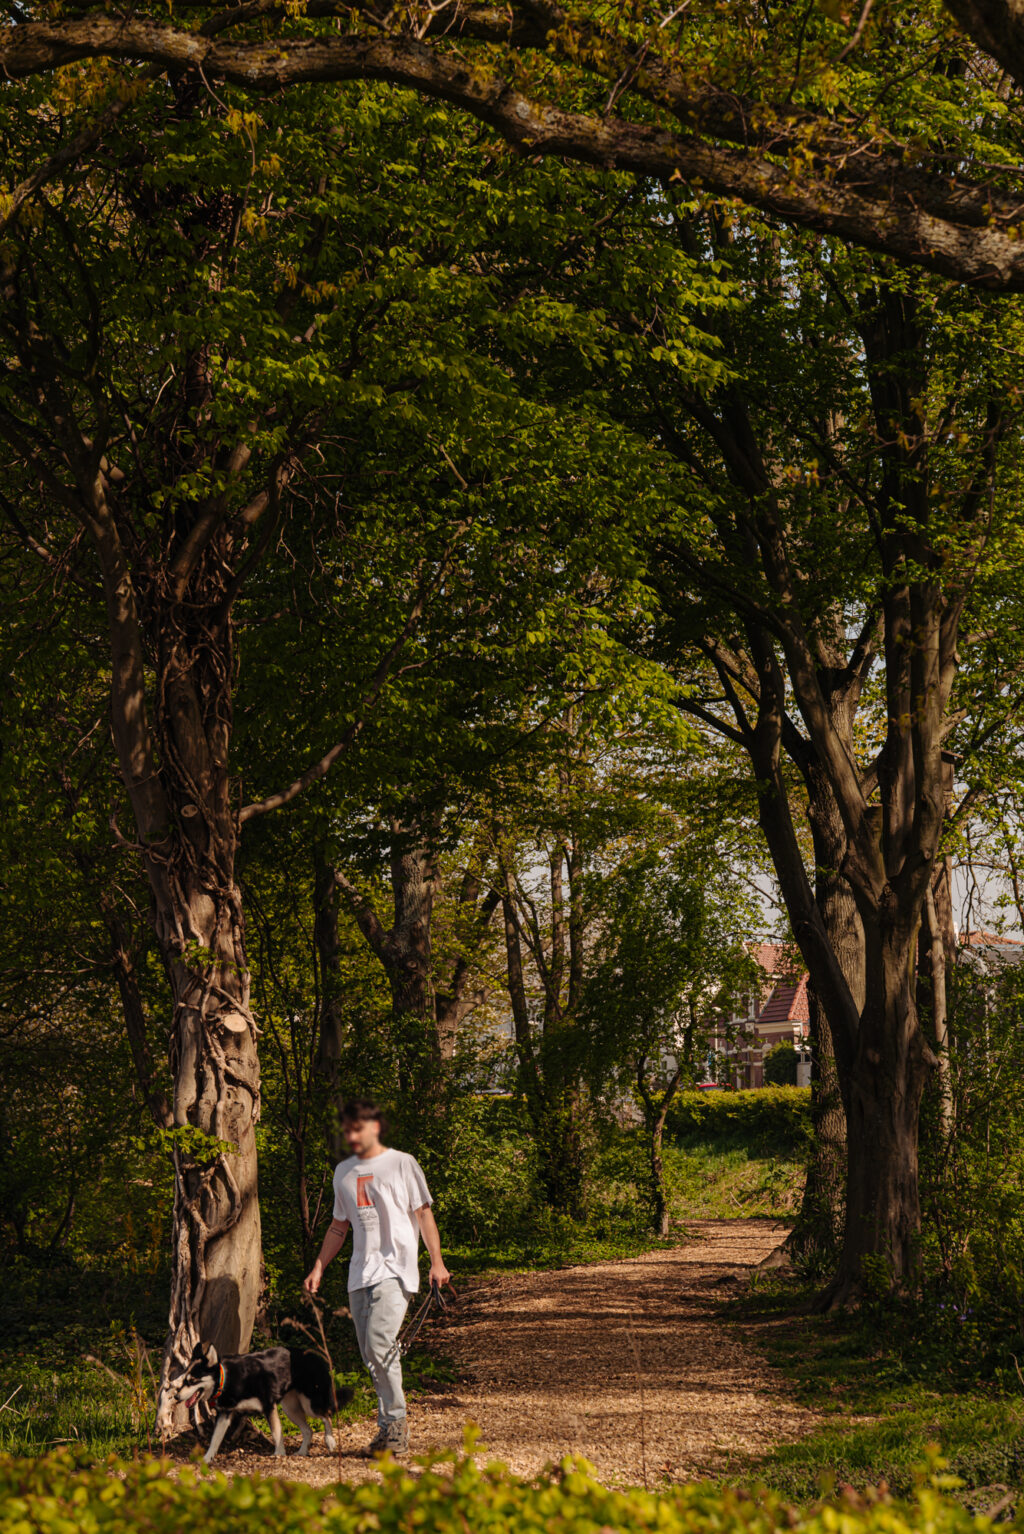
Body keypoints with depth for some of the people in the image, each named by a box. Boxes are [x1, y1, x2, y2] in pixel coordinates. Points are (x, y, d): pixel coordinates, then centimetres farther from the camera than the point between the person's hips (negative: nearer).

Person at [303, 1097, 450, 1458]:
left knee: (380, 1342, -20)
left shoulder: (402, 1164, 2)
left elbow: (423, 1213, 2)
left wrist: (436, 1261, -7)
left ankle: (395, 1421, -9)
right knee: (370, 1353, 4)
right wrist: (318, 1268, 17)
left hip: (395, 1269, -6)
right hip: (360, 1273, 6)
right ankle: (389, 1427, 12)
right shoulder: (343, 1172, 17)